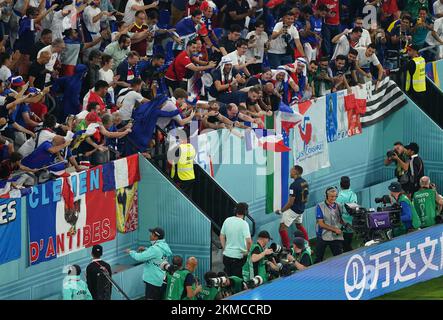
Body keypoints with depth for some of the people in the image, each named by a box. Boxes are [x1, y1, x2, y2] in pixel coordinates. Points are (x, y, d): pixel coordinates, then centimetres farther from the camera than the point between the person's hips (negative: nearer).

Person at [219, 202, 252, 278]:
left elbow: (222, 237, 11)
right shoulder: (243, 223, -15)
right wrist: (248, 251, -6)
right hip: (238, 255, -5)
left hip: (227, 254, 5)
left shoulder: (227, 221, 1)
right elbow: (249, 240, -23)